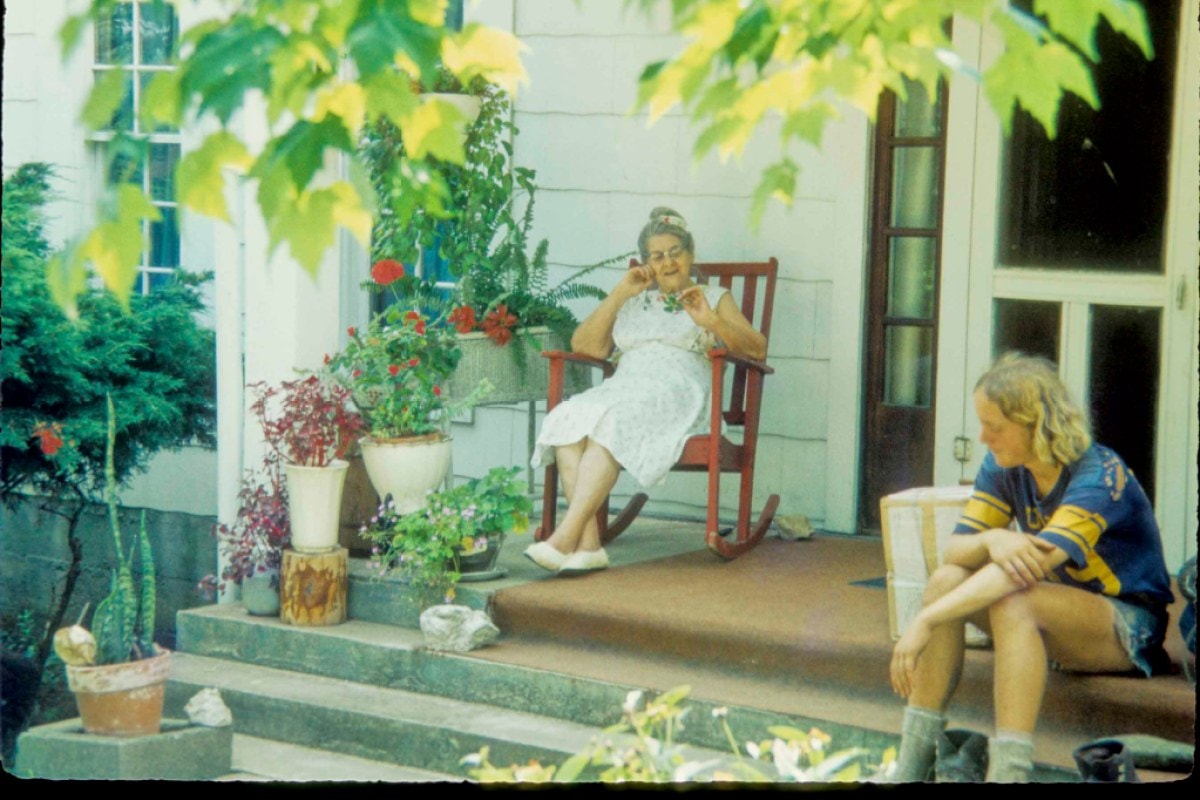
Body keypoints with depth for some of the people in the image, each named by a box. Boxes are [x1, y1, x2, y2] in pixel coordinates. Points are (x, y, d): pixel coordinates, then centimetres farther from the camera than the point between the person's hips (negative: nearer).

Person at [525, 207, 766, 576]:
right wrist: (619, 294, 10)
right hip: (622, 389, 4)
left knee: (612, 424, -36)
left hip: (676, 395, -4)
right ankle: (588, 544, -39)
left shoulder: (715, 298, 22)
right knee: (567, 420, -31)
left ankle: (565, 538, -44)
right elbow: (584, 345, 18)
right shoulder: (634, 303, 31)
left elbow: (757, 348, 7)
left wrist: (710, 321, -9)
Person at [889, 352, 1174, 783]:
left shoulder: (1099, 477, -25)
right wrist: (992, 540, -34)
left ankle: (1007, 771, -43)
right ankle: (909, 767, -24)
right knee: (947, 579, -20)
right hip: (1057, 610, 7)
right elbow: (954, 549, -8)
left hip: (1127, 624, -7)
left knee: (1014, 603, -35)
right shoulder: (1003, 468, -3)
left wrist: (925, 621, -45)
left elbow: (1037, 561, -37)